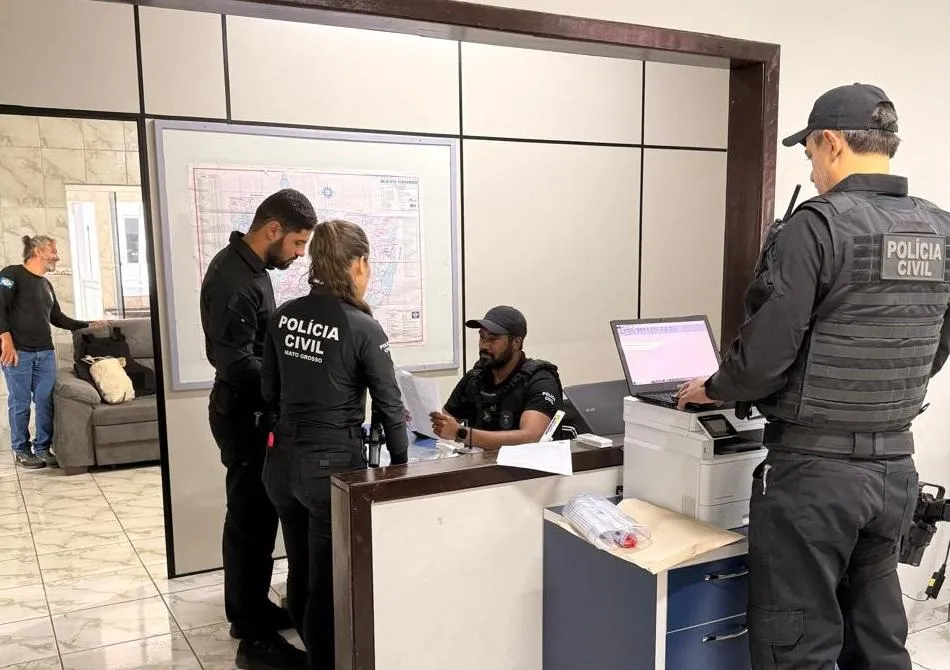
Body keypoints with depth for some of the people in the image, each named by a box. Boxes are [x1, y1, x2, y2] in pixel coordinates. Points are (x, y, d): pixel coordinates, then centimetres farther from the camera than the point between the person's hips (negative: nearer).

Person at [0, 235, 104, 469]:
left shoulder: (46, 284, 21)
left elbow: (57, 318, 27)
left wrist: (88, 326, 24)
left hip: (45, 353, 7)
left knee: (46, 402, 2)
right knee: (20, 403, 0)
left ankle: (42, 449, 11)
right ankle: (21, 451, 11)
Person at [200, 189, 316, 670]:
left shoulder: (247, 265, 9)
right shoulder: (233, 280, -23)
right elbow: (238, 365, -26)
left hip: (253, 409, 10)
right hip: (242, 412, -10)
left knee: (253, 512, 18)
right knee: (252, 517, -3)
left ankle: (247, 608, 33)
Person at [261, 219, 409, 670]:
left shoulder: (284, 316, 2)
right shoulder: (362, 328, -14)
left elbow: (270, 392, 9)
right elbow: (389, 404, -9)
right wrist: (400, 462, 4)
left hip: (282, 461, 6)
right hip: (332, 464, -6)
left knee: (300, 573, 21)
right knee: (328, 581, 8)